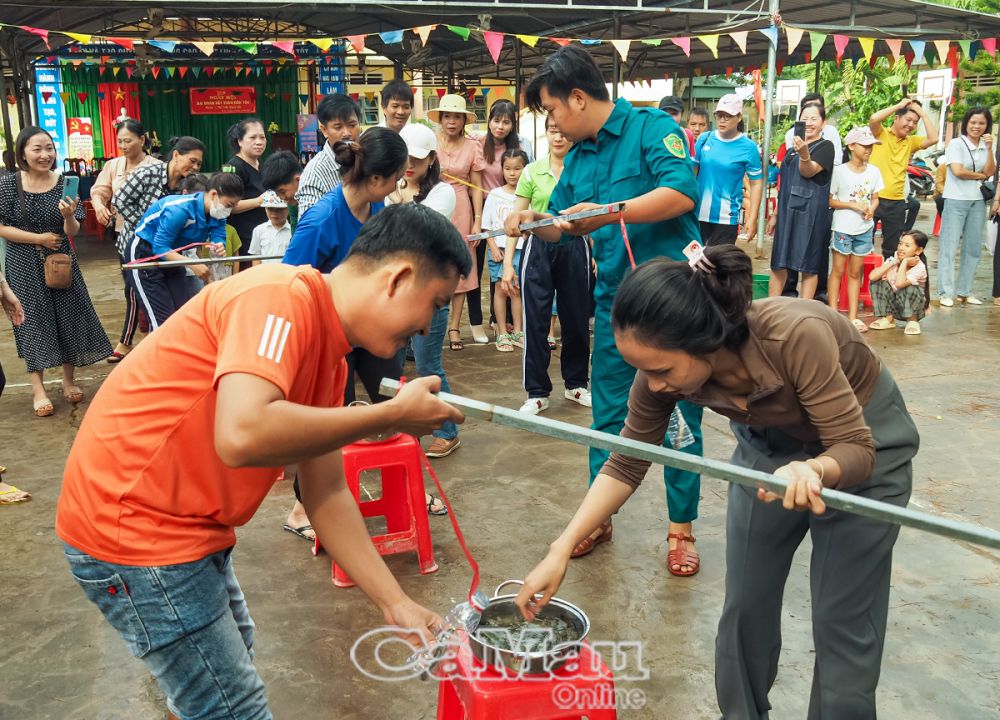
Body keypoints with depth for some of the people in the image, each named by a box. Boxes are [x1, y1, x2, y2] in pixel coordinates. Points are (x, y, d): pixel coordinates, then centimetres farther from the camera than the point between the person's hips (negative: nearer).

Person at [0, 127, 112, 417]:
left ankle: (69, 380, 25)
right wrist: (39, 238, -14)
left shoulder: (64, 184, -4)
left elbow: (73, 232, -4)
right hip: (25, 265, -2)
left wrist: (69, 216, -26)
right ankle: (38, 389, 13)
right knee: (33, 321, 4)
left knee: (69, 319, 7)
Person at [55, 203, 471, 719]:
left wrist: (396, 604, 6)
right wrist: (392, 415, -25)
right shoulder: (281, 298, -22)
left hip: (187, 524, 9)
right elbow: (243, 435, -37)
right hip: (134, 526, -9)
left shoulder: (330, 351, 6)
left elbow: (326, 494, 9)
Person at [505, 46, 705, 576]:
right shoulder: (577, 156, 12)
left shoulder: (652, 128, -8)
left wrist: (610, 212, -25)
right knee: (609, 413, 12)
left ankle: (681, 527, 18)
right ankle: (599, 516, 27)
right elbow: (559, 224, 20)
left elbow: (683, 193, -22)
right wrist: (534, 221, -2)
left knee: (679, 415, 4)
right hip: (615, 299, 6)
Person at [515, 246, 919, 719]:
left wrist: (815, 470, -53)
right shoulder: (665, 368, -25)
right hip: (769, 441, 4)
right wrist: (561, 551, -19)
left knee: (842, 622, -2)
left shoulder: (794, 337, -40)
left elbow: (857, 449, -31)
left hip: (863, 437, -4)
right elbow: (626, 466, -13)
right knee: (744, 604, 8)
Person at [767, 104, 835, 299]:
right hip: (787, 211, 6)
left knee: (808, 267, -3)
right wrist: (775, 214, 20)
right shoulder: (794, 148, 17)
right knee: (778, 264, 5)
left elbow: (809, 172, -19)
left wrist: (804, 155, -40)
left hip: (811, 213, -6)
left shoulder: (825, 146, -3)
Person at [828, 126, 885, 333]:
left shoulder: (874, 171, 4)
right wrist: (854, 205, -17)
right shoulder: (840, 171, -8)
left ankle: (853, 316, 14)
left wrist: (871, 209, -10)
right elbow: (829, 200, -7)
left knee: (855, 273, 10)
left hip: (864, 228, 4)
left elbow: (875, 198, 12)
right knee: (838, 270, 3)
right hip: (843, 228, -4)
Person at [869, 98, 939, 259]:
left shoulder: (910, 142, 12)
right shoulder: (881, 134, -1)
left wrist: (922, 113, 2)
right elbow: (873, 118, -20)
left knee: (892, 248, 13)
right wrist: (899, 105, -10)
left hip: (896, 202, 5)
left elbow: (933, 138, -1)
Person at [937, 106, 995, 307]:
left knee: (973, 248, 8)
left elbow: (990, 172, 0)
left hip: (978, 201, 6)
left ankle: (964, 291, 16)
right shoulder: (956, 143, -4)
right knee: (949, 247, -5)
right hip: (956, 200, -6)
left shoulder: (986, 146, 12)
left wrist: (989, 148, -8)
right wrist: (979, 175, 0)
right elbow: (957, 171, -13)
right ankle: (945, 293, -3)